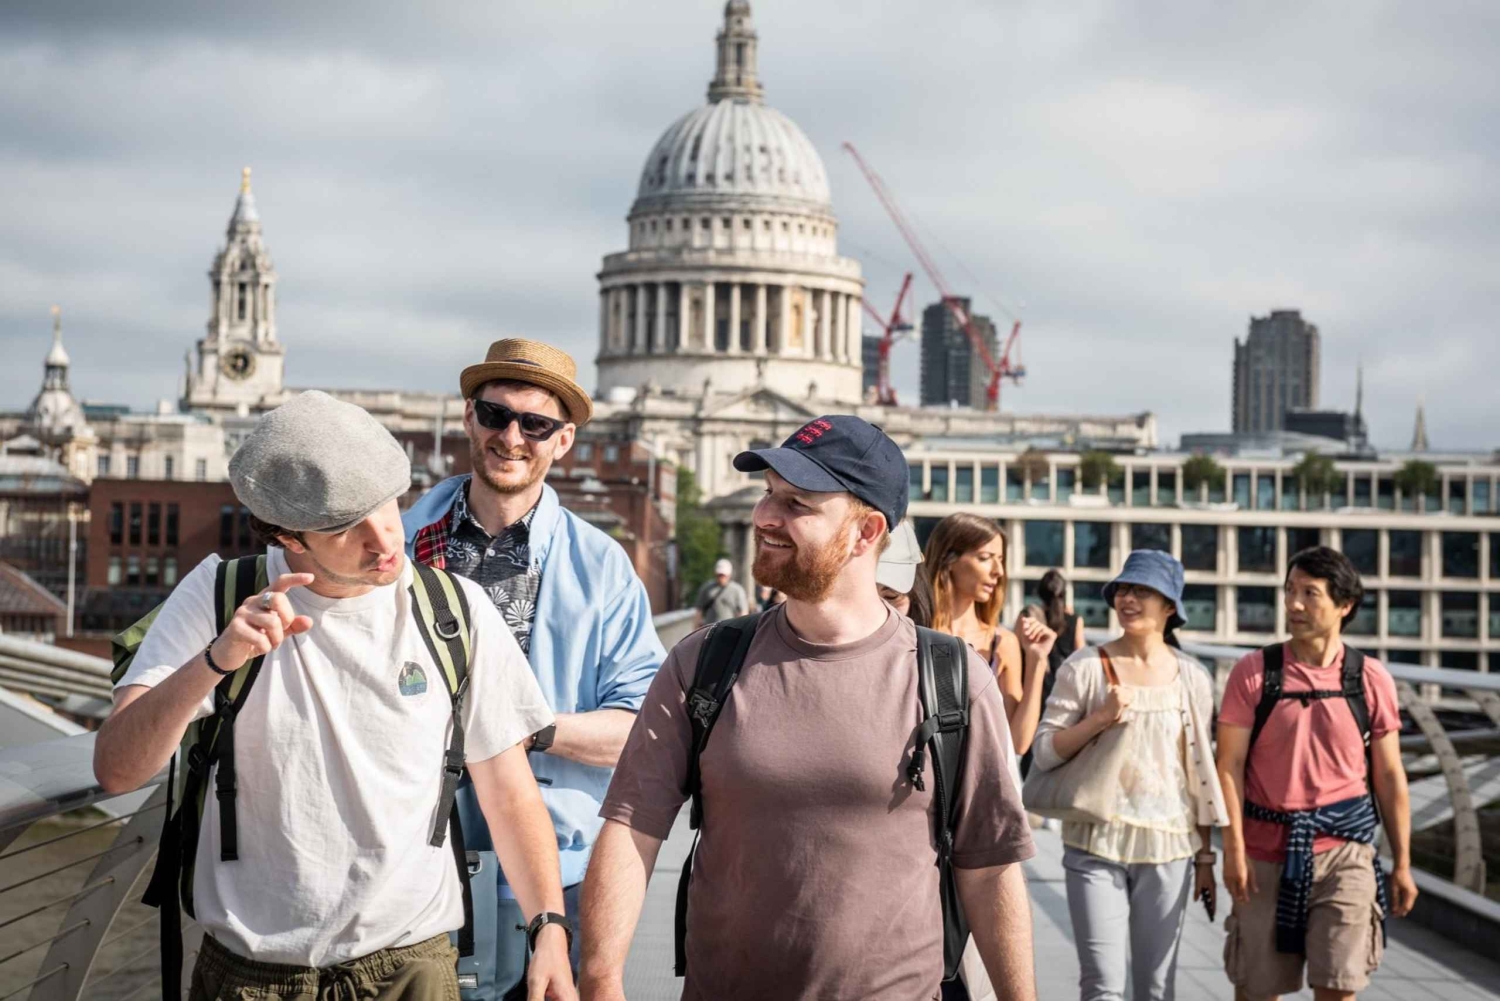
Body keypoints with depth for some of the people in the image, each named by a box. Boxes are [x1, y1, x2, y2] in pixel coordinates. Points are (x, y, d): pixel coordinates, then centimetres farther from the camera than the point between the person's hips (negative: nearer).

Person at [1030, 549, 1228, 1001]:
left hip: (1168, 848, 2)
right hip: (1097, 845, -2)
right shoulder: (1085, 667, -2)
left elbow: (1201, 774, 9)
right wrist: (1099, 718, -18)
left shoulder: (1192, 678, 5)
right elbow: (1044, 753, -4)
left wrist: (1206, 855, 9)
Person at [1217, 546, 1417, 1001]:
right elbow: (1229, 765, -4)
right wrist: (1234, 849, -11)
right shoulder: (1253, 672, -3)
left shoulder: (1370, 678, 2)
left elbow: (1389, 776, 6)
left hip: (1344, 849, 0)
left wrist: (1402, 864, 6)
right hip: (1267, 851, 0)